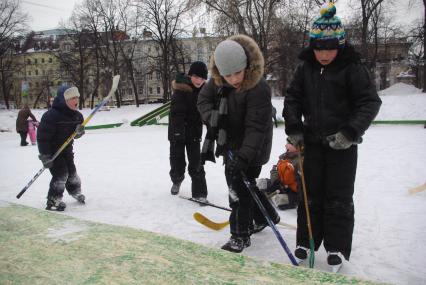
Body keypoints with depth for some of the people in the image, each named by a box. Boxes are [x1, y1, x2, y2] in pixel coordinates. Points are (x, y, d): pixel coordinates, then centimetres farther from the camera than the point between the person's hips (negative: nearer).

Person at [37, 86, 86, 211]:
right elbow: (43, 136, -26)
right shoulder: (51, 115, -27)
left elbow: (75, 134, 9)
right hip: (52, 151, -7)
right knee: (61, 173, -13)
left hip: (67, 149, 7)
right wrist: (45, 156, -26)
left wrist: (79, 131, -17)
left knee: (72, 171, 17)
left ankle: (76, 192, 40)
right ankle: (52, 202, -2)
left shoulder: (77, 115, -3)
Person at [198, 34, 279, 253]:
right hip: (229, 144, 8)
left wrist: (243, 157, -38)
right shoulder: (217, 81, -8)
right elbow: (203, 99, 2)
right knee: (242, 184, 21)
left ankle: (240, 236, 14)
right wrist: (211, 117, -18)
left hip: (250, 149, -8)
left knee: (239, 188, -4)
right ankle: (267, 216, 44)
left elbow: (256, 127, -31)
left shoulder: (259, 89, -28)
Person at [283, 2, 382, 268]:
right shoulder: (306, 68, 2)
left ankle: (337, 247, 19)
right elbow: (293, 98, 8)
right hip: (313, 141, 4)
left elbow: (370, 102, -11)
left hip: (342, 144, -3)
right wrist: (294, 129, -4)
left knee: (338, 198, 4)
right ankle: (306, 241, 26)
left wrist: (350, 132, -21)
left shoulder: (352, 68, -10)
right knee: (310, 194, 12)